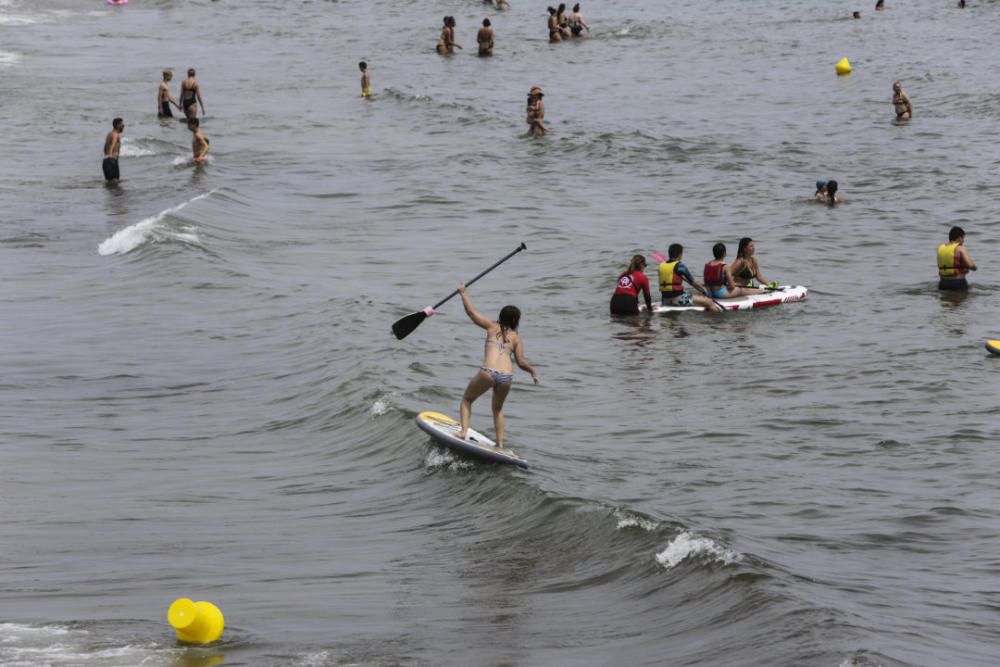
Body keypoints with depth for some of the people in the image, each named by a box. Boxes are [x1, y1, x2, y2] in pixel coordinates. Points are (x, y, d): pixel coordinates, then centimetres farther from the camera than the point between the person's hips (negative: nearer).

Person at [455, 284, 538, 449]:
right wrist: (533, 371, 25)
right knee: (498, 409, 27)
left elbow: (471, 312, 14)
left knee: (467, 399, 20)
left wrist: (463, 293, 26)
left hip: (488, 373, -3)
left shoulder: (492, 327, 13)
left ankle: (464, 430, -1)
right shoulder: (516, 338, 15)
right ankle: (500, 444, 22)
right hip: (507, 377, 3)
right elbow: (521, 362, 7)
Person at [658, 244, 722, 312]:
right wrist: (704, 290, 12)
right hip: (677, 299, -8)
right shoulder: (679, 266, -12)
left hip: (665, 301, 8)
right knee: (709, 302, -10)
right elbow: (693, 282, -6)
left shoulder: (661, 266, 8)